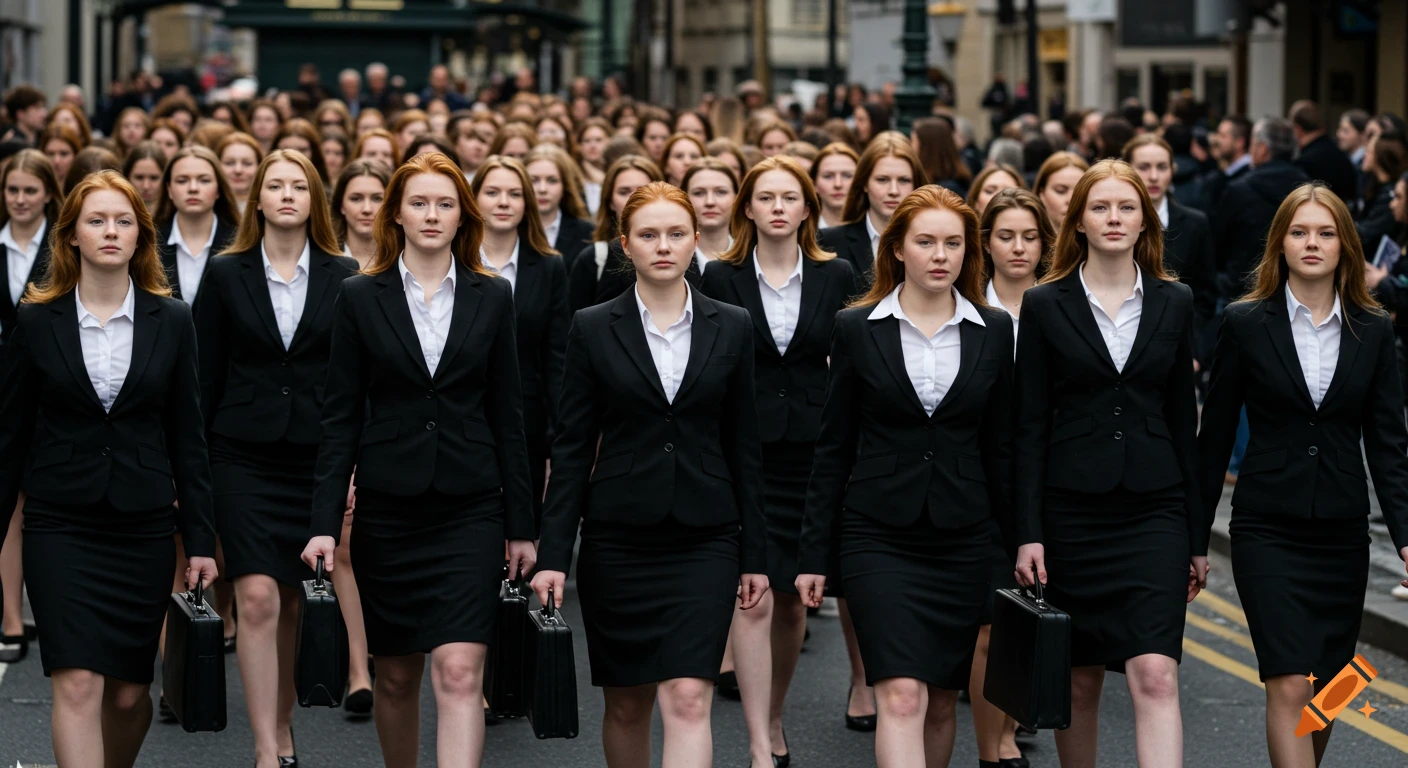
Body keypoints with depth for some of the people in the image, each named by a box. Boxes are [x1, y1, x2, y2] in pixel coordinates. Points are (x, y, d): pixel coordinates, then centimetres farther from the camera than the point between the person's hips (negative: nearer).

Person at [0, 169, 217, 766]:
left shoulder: (171, 321, 3)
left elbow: (187, 439, 5)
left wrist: (201, 539, 2)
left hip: (144, 526, 2)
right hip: (61, 526, -2)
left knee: (129, 693, 7)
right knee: (77, 683, -13)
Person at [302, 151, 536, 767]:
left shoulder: (492, 298, 5)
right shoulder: (361, 297, 3)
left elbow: (507, 417, 7)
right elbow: (340, 417, 2)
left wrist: (520, 525, 6)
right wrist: (325, 522, -5)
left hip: (469, 508, -1)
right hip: (387, 509, 1)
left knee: (459, 671, -12)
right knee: (396, 674, 10)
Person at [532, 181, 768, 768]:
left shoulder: (731, 328, 4)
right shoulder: (593, 329, 1)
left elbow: (744, 448, 7)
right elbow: (572, 447, 1)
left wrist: (754, 554, 6)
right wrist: (554, 554, -5)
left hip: (703, 538, 0)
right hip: (618, 538, 0)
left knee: (688, 698, -12)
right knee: (626, 703, 9)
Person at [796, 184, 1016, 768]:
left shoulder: (994, 332, 5)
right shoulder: (857, 329, 0)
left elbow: (1000, 447, 10)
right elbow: (833, 449, 3)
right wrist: (814, 553, 1)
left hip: (960, 538, 3)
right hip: (879, 537, -3)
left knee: (941, 699, 9)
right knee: (901, 696, -15)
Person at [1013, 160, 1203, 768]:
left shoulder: (1174, 303, 6)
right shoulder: (1045, 305, 1)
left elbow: (1184, 421, 9)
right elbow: (1029, 427, 0)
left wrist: (1196, 536, 8)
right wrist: (1028, 533, -6)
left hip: (1154, 510, 0)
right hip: (1072, 510, 0)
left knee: (1155, 676, -12)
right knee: (1080, 678, 8)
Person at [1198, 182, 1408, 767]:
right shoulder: (1245, 324, -1)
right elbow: (1214, 438, 2)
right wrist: (1194, 537, 3)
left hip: (1342, 532, 3)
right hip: (1268, 529, -3)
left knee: (1325, 691, 10)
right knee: (1290, 685, -14)